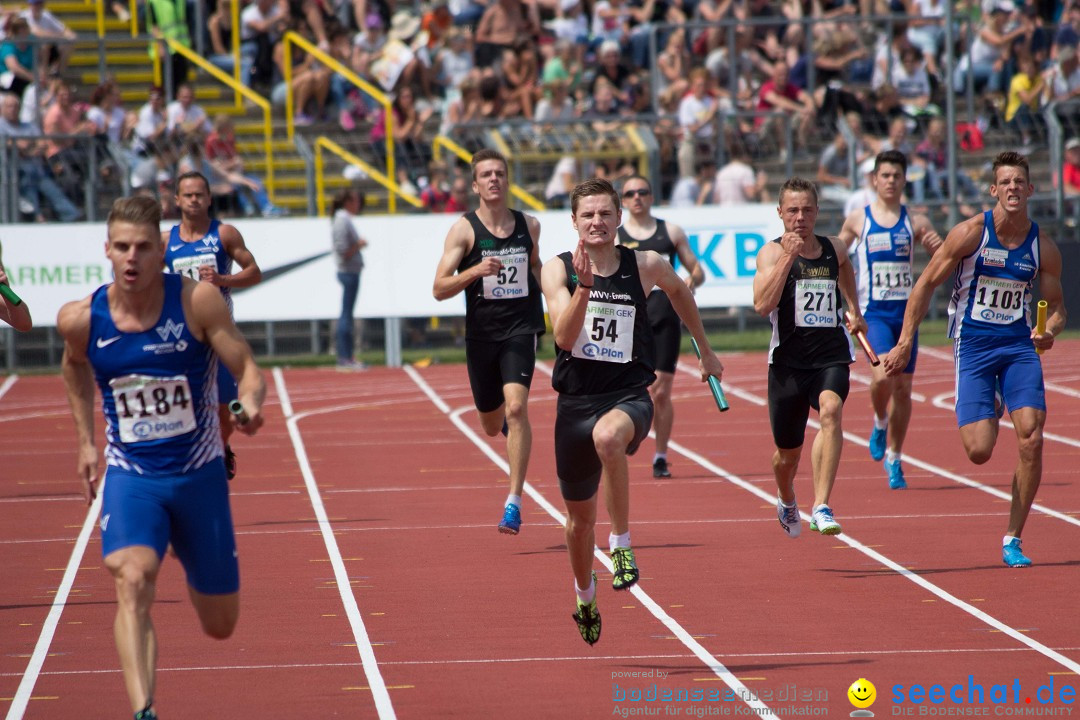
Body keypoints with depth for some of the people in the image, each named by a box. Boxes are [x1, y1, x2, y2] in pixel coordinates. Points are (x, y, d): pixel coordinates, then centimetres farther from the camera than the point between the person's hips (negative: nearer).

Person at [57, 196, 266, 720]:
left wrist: (251, 402, -35)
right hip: (130, 475, 0)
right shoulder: (81, 319, -8)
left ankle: (192, 565, 50)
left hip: (199, 474, 0)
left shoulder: (197, 301, -15)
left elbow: (247, 368, -13)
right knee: (131, 581, -30)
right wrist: (85, 441, 15)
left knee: (220, 625, 13)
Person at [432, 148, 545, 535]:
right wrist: (475, 271, -28)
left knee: (516, 407, -22)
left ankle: (514, 501, -19)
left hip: (520, 329, 0)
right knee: (492, 425, 14)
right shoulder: (464, 229, -6)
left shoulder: (529, 225, 4)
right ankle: (507, 424, 55)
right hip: (481, 333, 0)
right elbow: (439, 289, -12)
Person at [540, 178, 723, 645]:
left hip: (629, 395, -2)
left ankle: (621, 541, -25)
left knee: (607, 436, -41)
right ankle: (585, 598, 44)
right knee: (580, 515, 15)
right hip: (576, 400, 2)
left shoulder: (646, 266, -2)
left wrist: (705, 350, 29)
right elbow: (564, 336, -18)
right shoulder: (559, 270, -4)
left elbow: (679, 291, 22)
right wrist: (584, 284, -31)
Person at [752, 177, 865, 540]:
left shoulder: (834, 249, 7)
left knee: (831, 410, -31)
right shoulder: (772, 253, -6)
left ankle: (821, 507, -34)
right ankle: (786, 500, 47)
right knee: (788, 452, 11)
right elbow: (762, 304, -23)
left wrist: (854, 310, 34)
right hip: (788, 360, -1)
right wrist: (788, 256, -25)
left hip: (831, 354, 1)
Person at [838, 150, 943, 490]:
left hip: (906, 311, 2)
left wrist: (938, 246, -20)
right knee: (882, 377, -23)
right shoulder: (858, 220, 3)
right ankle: (880, 422, 9)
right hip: (874, 313, -2)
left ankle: (893, 459, 21)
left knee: (903, 388, 6)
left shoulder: (915, 222, 5)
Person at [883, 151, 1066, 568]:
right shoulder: (970, 233, -9)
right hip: (972, 345, -2)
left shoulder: (1043, 248, 0)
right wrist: (905, 342, -7)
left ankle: (1012, 541, 0)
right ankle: (989, 410, 28)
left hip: (1019, 345, 2)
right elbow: (926, 284, -3)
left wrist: (1049, 331, -12)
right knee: (979, 451, -12)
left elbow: (1056, 308, 11)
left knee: (1031, 439, -14)